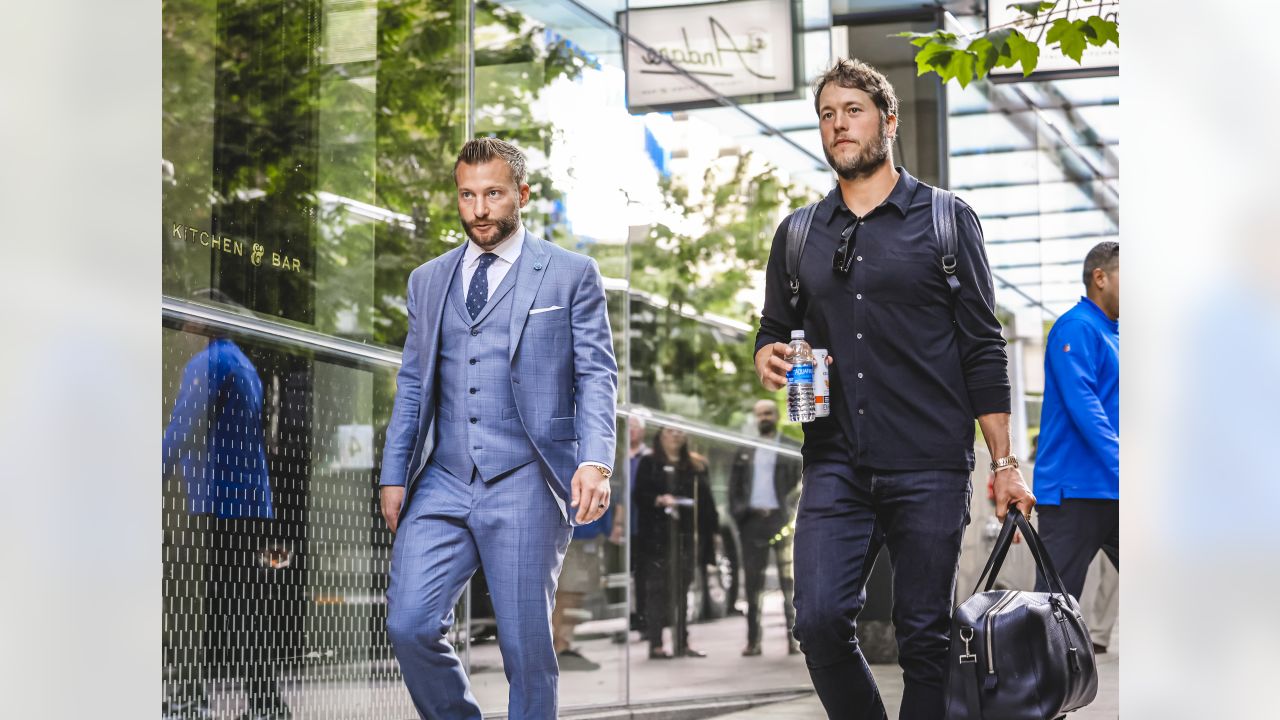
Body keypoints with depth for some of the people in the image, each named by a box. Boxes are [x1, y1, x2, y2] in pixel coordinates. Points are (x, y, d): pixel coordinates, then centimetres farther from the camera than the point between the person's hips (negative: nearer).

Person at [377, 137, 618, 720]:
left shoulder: (571, 275, 5)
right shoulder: (428, 281, 16)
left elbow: (596, 375, 0)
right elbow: (411, 385, 17)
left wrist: (595, 461, -15)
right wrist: (394, 476, 8)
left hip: (525, 484, -3)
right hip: (442, 483, 4)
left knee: (526, 646, -1)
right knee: (409, 626, -8)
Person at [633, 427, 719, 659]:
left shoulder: (695, 466, 15)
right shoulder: (649, 464, 4)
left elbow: (705, 500, 13)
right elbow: (640, 495, -3)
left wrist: (712, 529, 7)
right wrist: (659, 500, -21)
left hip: (687, 534, 4)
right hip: (658, 534, -4)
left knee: (681, 589, 7)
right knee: (657, 589, -5)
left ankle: (682, 643, 12)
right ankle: (656, 645, -5)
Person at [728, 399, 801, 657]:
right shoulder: (745, 453, 17)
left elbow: (801, 483, 0)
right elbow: (734, 488, 15)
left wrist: (792, 513, -10)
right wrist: (739, 512, 0)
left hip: (781, 518, -3)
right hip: (752, 520, 3)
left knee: (788, 578, -4)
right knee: (753, 582, 3)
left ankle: (794, 638, -2)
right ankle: (753, 640, 5)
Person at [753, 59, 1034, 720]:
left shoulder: (945, 220, 5)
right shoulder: (798, 235, 15)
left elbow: (983, 348, 4)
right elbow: (774, 330, 24)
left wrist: (1005, 464, -3)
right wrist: (767, 357, -2)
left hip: (928, 466, -2)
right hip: (835, 464, 3)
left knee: (925, 638, 0)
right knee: (819, 619, -11)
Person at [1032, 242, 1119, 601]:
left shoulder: (1114, 334, 19)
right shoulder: (1076, 328, -9)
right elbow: (1082, 406, -20)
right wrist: (1121, 467, -26)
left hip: (1113, 492, 9)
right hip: (1076, 490, -9)